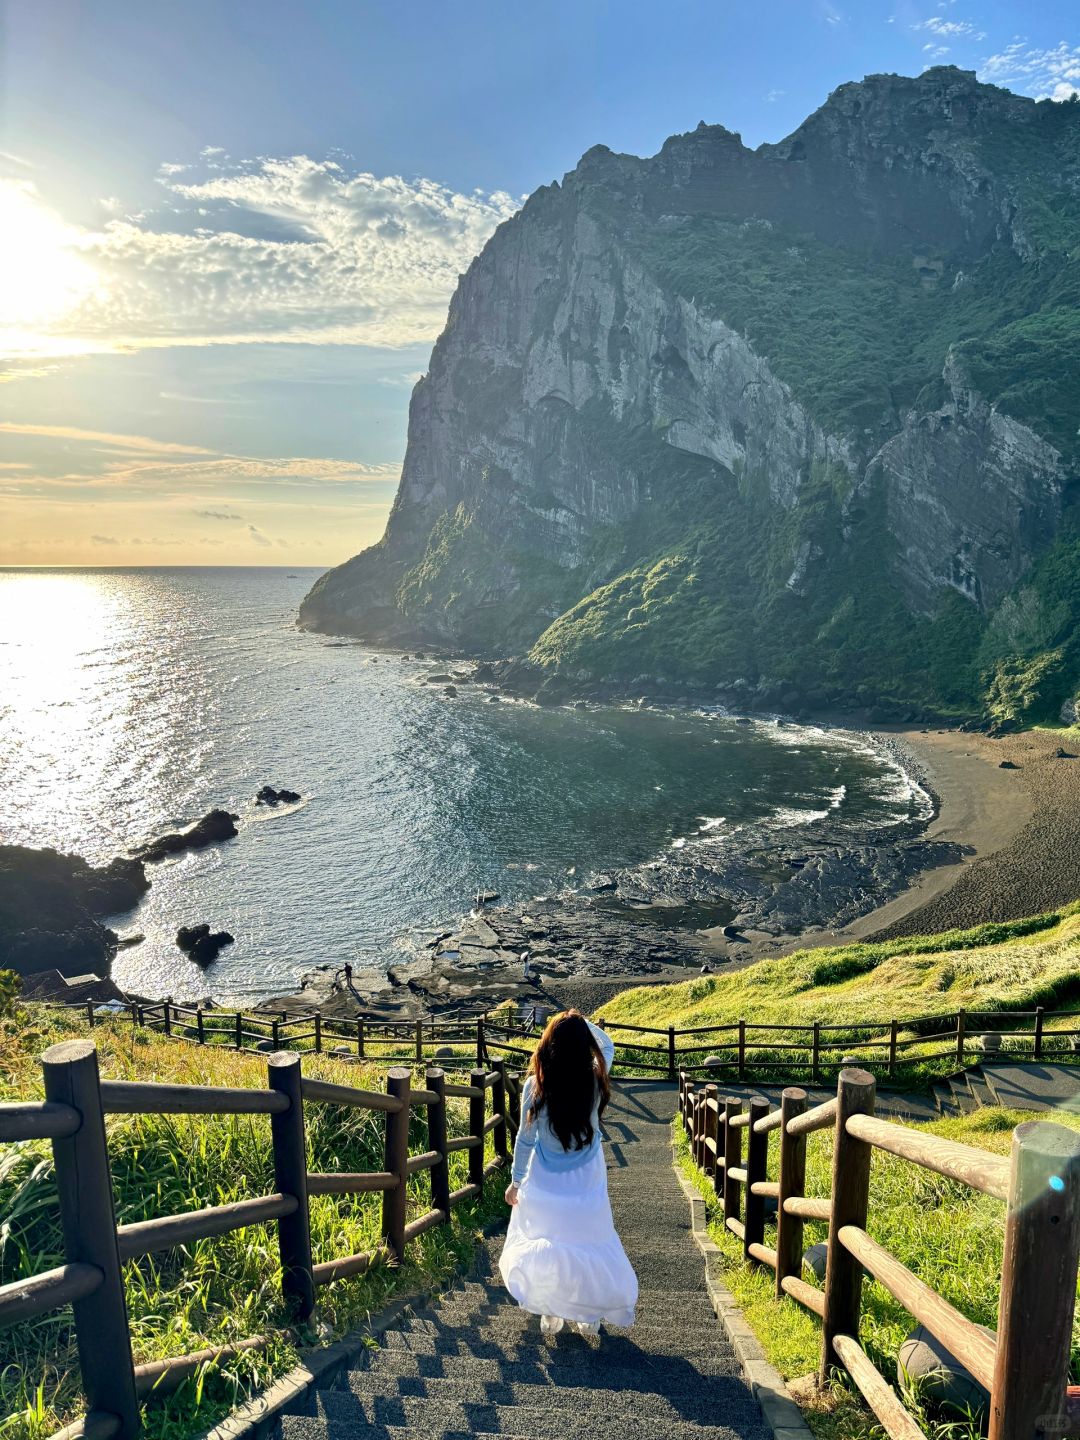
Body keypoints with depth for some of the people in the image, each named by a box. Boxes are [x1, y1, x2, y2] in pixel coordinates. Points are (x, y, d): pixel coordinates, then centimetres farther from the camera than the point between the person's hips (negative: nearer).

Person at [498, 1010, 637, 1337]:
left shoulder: (535, 1086, -21)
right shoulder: (595, 1079, -19)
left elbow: (525, 1139, -10)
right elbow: (607, 1045, 4)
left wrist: (516, 1181, 3)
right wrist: (582, 1022, 1)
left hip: (545, 1183, -1)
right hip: (586, 1182, 1)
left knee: (543, 1244, 19)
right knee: (589, 1243, 20)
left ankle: (550, 1314, 28)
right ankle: (589, 1316, 29)